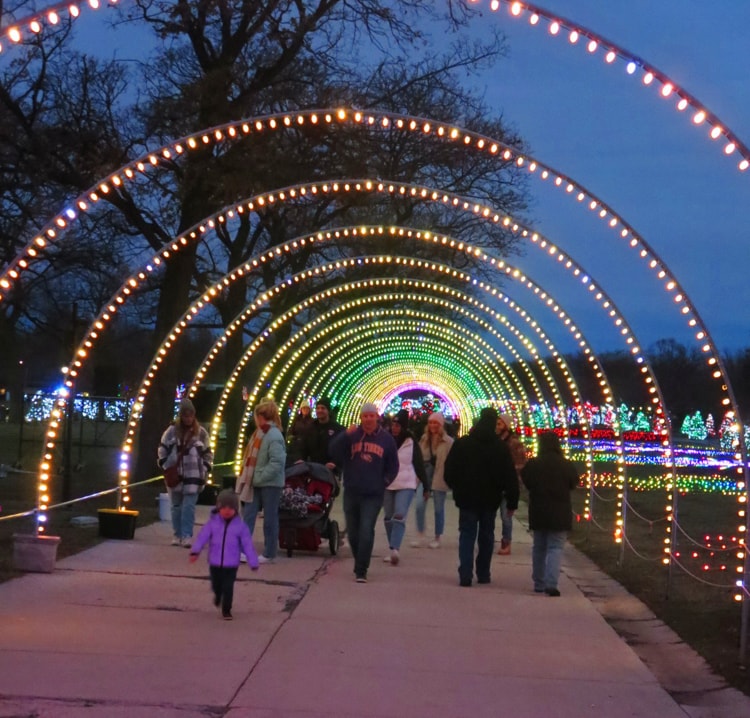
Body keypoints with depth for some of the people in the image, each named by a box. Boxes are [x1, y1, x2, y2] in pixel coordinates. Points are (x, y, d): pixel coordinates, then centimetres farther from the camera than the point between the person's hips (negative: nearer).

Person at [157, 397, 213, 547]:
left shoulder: (201, 432, 2)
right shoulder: (172, 430, 1)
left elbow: (208, 454, 8)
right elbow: (162, 450, 7)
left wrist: (205, 471, -1)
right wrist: (164, 467, -2)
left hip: (193, 476, -1)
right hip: (174, 475, 1)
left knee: (189, 507, -8)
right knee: (176, 506, 9)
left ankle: (187, 536, -8)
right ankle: (177, 535, 17)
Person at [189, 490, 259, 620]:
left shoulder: (240, 525, -6)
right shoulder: (213, 522, -4)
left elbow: (248, 544, -3)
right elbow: (202, 536, -13)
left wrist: (253, 562, -2)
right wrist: (195, 551, -27)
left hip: (231, 565, -2)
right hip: (215, 563, 2)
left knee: (228, 588, -3)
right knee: (216, 585, 17)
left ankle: (226, 610, 11)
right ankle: (218, 596, 50)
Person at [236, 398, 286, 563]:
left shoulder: (274, 436, -17)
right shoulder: (261, 433, 11)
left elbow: (277, 463, -24)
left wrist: (259, 478, -21)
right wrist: (250, 478, 7)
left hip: (270, 484, -8)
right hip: (257, 482, 8)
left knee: (270, 519, 3)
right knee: (248, 515, 3)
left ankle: (269, 554, 11)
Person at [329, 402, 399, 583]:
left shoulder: (386, 439, 4)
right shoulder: (352, 436, 2)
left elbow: (393, 466, 13)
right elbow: (333, 451, -13)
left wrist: (384, 481, 2)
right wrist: (345, 434, -26)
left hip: (373, 495, -2)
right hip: (351, 492, 2)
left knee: (366, 532, -11)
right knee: (353, 533, 10)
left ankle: (361, 571, -8)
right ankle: (360, 564, 28)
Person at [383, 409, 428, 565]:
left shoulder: (411, 443, -2)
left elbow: (419, 465, 2)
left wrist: (426, 487, 2)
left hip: (406, 485, -4)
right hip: (387, 485, 4)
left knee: (399, 516, -17)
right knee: (388, 518, 7)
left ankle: (394, 549, -27)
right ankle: (393, 551, 15)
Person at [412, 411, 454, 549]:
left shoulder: (448, 442, -8)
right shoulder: (424, 439, 8)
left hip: (439, 479, -3)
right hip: (424, 477, 3)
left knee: (439, 509, 8)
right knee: (419, 506, -7)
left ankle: (437, 538, 19)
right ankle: (420, 536, 3)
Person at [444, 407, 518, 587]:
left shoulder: (461, 443, -5)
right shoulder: (501, 448, -4)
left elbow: (449, 472, -1)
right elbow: (510, 477, -5)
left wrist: (457, 489, 14)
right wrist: (512, 501, -1)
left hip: (467, 498, -1)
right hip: (490, 499, 1)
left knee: (467, 535, 2)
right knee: (486, 536, 14)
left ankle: (465, 575, -10)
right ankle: (483, 575, 16)